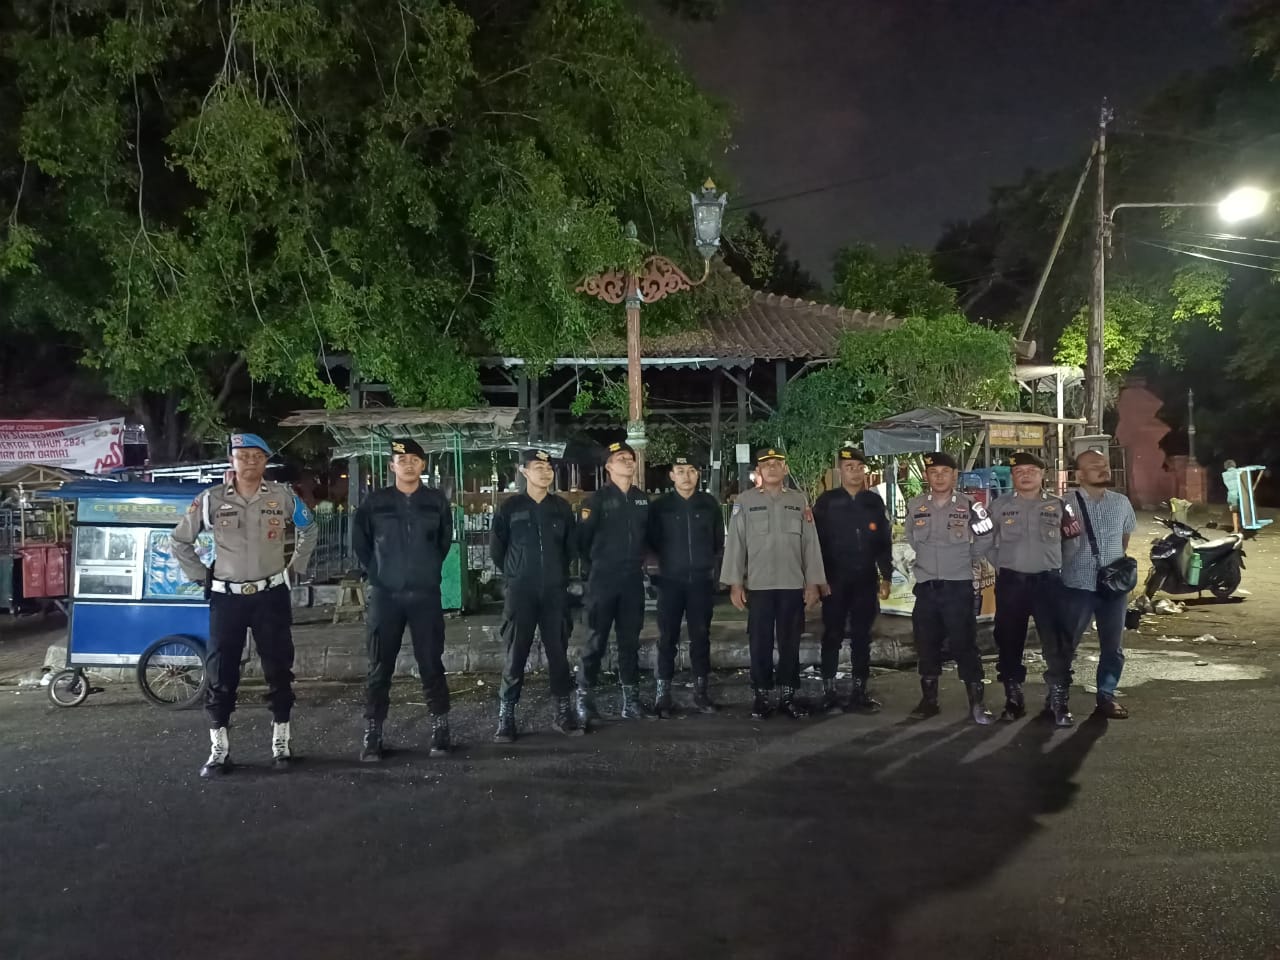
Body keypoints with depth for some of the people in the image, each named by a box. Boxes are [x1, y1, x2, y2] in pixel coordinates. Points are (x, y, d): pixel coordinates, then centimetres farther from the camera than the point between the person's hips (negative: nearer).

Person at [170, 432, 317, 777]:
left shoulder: (282, 497, -2)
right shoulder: (210, 499, -4)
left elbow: (309, 530, 16)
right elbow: (181, 541, 8)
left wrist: (295, 567, 9)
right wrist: (201, 576, 3)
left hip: (271, 596, 0)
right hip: (226, 598, 0)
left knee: (279, 669, 6)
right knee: (220, 673, 2)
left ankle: (281, 742, 19)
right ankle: (219, 749, 12)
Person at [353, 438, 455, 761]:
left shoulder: (437, 501, 2)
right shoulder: (375, 502, 0)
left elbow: (445, 540, 16)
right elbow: (359, 541, 11)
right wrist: (374, 572, 7)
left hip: (426, 595, 0)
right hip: (385, 595, 0)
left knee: (431, 664, 3)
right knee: (380, 667, 3)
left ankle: (440, 730, 12)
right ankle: (372, 735, 9)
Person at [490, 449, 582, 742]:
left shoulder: (562, 507, 5)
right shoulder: (510, 508, -2)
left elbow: (571, 548, 14)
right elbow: (496, 549, 7)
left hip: (554, 592, 2)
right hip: (519, 593, -2)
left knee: (558, 652, 5)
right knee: (516, 655, 0)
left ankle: (562, 712, 14)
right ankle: (506, 717, 6)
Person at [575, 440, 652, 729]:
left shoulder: (642, 499, 10)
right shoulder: (598, 498, -5)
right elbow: (582, 538, -4)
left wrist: (638, 562, 14)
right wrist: (595, 566, 3)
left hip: (633, 580, 5)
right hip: (603, 580, -5)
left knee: (630, 641, 10)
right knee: (596, 641, -2)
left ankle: (631, 700, 17)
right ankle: (585, 701, 5)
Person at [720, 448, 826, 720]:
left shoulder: (799, 501, 7)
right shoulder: (745, 500, 2)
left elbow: (810, 543, 6)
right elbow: (735, 543, 0)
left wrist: (813, 583, 2)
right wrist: (735, 583, -4)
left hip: (793, 585, 1)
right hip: (758, 585, -1)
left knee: (790, 643, 7)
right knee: (760, 643, 3)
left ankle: (789, 695, 15)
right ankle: (761, 696, 12)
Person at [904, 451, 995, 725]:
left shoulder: (969, 506, -3)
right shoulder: (915, 506, 4)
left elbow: (979, 550, 4)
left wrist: (983, 532, -9)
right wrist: (910, 565, 9)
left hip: (958, 586, -3)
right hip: (925, 587, 3)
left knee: (964, 644, -2)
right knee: (926, 645, 10)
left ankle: (976, 702, 8)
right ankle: (929, 700, 22)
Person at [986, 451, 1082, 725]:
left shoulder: (1058, 505, 5)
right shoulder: (999, 506, 4)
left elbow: (1073, 539, 11)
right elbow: (986, 542, 8)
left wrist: (1052, 562, 6)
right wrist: (1003, 565, 4)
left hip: (1048, 581, -1)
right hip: (1010, 583, 1)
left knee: (1056, 643, -5)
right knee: (1009, 642, 6)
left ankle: (1058, 700, 4)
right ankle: (1013, 698, 18)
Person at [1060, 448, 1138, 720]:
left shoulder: (1121, 502, 5)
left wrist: (1117, 561, 17)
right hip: (1078, 586, -4)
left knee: (1113, 646, 10)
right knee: (1065, 645, 3)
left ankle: (1106, 696, 23)